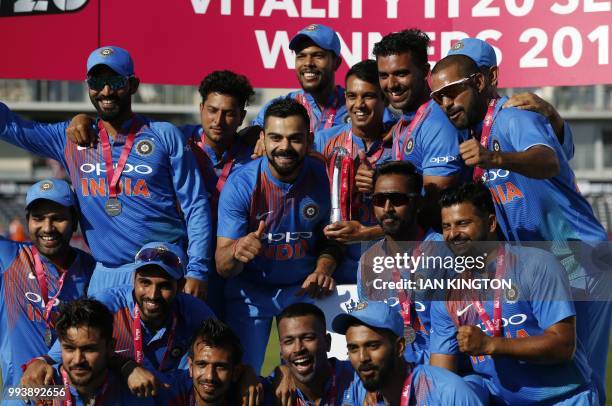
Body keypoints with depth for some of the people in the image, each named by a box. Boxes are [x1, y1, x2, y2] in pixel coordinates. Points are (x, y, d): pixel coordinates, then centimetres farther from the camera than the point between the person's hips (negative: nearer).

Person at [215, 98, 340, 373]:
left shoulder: (322, 177, -14)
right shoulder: (240, 184, -20)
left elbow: (330, 237, 4)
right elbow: (222, 267, -20)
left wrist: (323, 270, -16)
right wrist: (235, 252, -42)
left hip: (304, 289, 2)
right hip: (250, 291, -1)